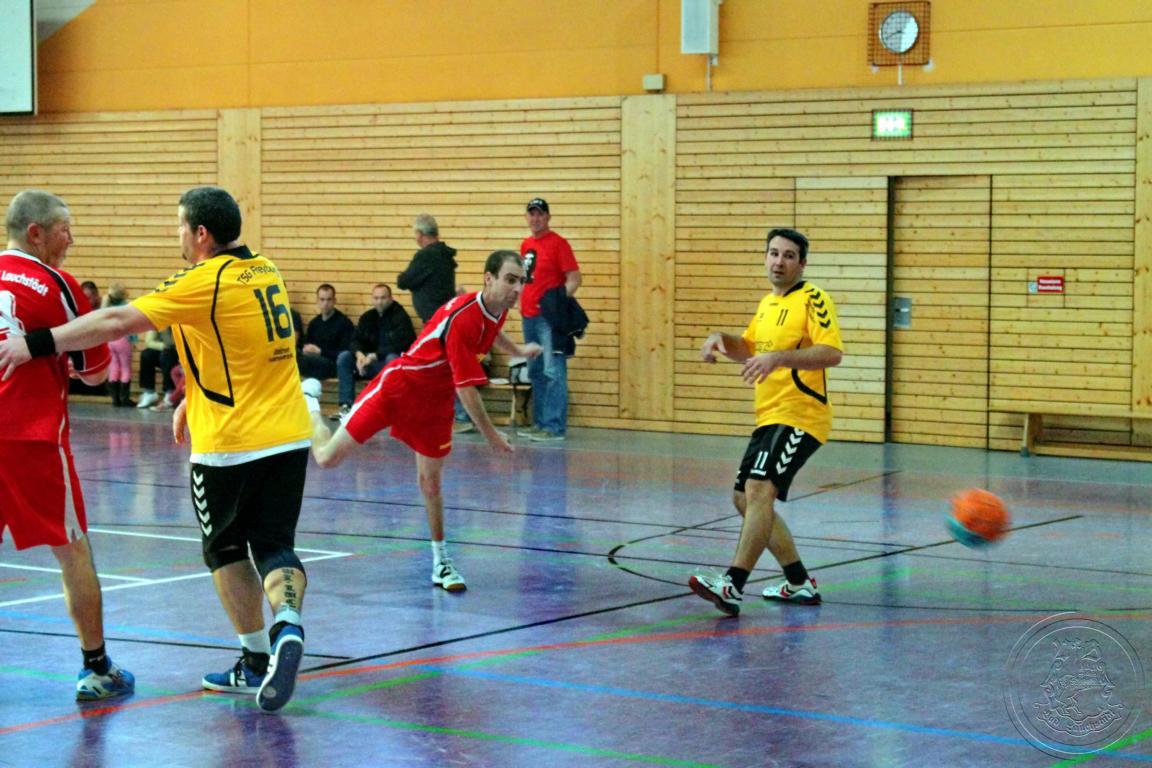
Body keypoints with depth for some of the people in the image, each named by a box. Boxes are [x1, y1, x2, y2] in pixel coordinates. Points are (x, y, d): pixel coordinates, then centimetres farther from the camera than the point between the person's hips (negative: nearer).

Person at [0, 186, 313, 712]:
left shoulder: (205, 282, -14)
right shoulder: (264, 272, 9)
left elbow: (119, 322, -19)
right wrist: (194, 398, 26)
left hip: (229, 444, -6)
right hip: (288, 436, 6)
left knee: (226, 549, 13)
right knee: (274, 545, 9)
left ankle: (256, 660, 14)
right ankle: (287, 625, -18)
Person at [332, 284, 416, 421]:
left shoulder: (400, 317, -10)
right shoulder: (367, 317, 9)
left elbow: (399, 345, -21)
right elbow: (355, 341, 3)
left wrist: (374, 356, -29)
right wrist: (359, 354, -21)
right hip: (372, 363, 6)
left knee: (392, 359, -39)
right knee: (344, 357, -11)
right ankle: (346, 405, -17)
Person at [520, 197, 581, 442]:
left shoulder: (558, 243, -7)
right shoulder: (526, 245, 15)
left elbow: (574, 278, -12)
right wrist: (522, 302, 15)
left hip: (549, 318, -8)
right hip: (529, 316, 8)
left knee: (553, 371, -10)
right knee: (535, 373, 12)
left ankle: (555, 426, -11)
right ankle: (540, 422, 19)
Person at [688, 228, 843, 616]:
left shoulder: (812, 300, -9)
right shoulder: (767, 304, 17)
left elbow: (832, 352, -23)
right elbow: (747, 348, 33)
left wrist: (779, 357, -32)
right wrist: (720, 338, 12)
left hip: (798, 417, -10)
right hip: (768, 418, 10)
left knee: (759, 489, -24)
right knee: (745, 498, 13)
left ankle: (733, 587, -32)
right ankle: (800, 584, 22)